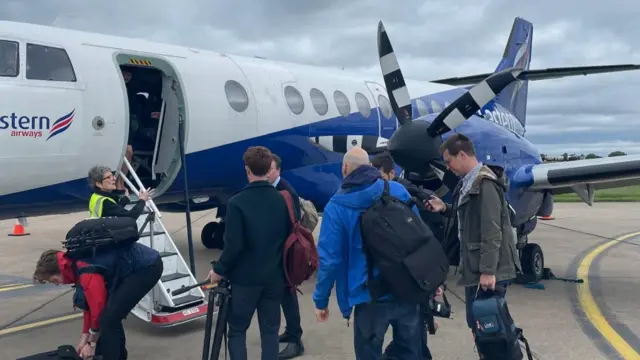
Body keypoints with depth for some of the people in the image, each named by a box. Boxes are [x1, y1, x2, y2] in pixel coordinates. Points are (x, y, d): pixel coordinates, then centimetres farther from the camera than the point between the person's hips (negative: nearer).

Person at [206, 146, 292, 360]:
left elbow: (234, 245, -17)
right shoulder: (283, 200, 0)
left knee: (237, 330, 11)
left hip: (245, 278, -4)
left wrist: (219, 270, -2)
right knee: (270, 331, 12)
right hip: (274, 277, 4)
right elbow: (290, 237, 4)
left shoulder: (237, 202, -15)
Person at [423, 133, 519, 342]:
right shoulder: (468, 183, 11)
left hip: (489, 270, -9)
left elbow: (492, 231, -21)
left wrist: (488, 270, -23)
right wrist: (445, 209, 8)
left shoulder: (485, 184, -17)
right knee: (476, 323, 15)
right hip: (474, 268, 9)